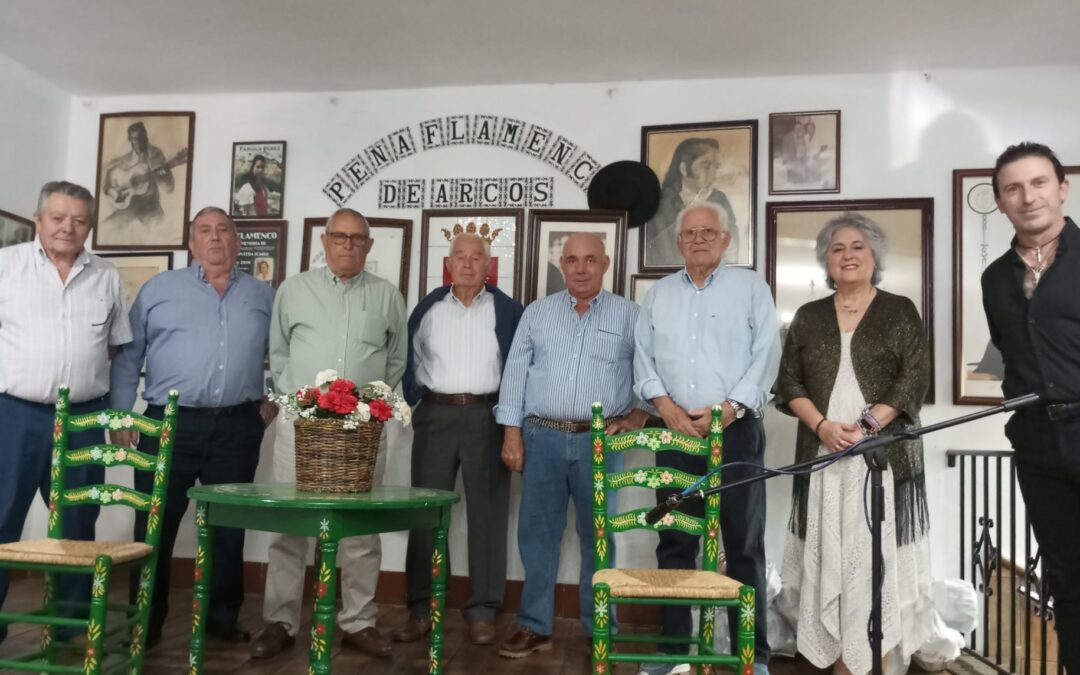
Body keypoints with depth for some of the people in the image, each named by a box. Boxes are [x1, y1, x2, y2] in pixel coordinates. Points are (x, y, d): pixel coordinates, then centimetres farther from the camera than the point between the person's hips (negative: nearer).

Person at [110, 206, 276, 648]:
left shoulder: (263, 296, 11)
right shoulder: (159, 288, 6)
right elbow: (128, 355, 5)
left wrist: (274, 397, 5)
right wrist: (120, 414, -1)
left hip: (238, 427, 1)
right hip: (170, 423, -1)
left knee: (228, 528, 9)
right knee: (154, 527, 3)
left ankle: (223, 617, 21)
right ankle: (145, 621, 17)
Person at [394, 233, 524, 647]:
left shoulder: (507, 310, 3)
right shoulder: (428, 308, 9)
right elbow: (409, 358, 12)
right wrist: (414, 402, 2)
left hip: (487, 417, -1)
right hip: (435, 415, 2)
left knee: (487, 514, 3)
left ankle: (482, 610, 12)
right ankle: (420, 609, 13)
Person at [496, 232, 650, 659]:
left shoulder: (628, 315, 4)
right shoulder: (537, 313, 9)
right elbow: (515, 373, 6)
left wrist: (637, 416, -7)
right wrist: (512, 433, 1)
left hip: (600, 441, -1)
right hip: (542, 437, 2)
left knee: (597, 535, 7)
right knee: (537, 533, 6)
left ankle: (600, 630, 20)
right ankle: (535, 626, 18)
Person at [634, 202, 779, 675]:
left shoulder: (751, 286, 5)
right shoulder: (659, 293, 14)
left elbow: (766, 355, -4)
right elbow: (643, 355, 8)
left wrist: (731, 407, -15)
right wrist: (664, 403, -8)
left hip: (737, 431, -3)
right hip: (675, 432, 3)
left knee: (744, 544, 2)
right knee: (674, 542, 7)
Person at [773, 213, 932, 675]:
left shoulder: (899, 311, 6)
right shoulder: (808, 317, 12)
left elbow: (914, 380, -4)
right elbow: (789, 382, 7)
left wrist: (867, 425, -16)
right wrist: (822, 425, -10)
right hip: (823, 455, 2)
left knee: (879, 554, -3)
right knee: (830, 554, 3)